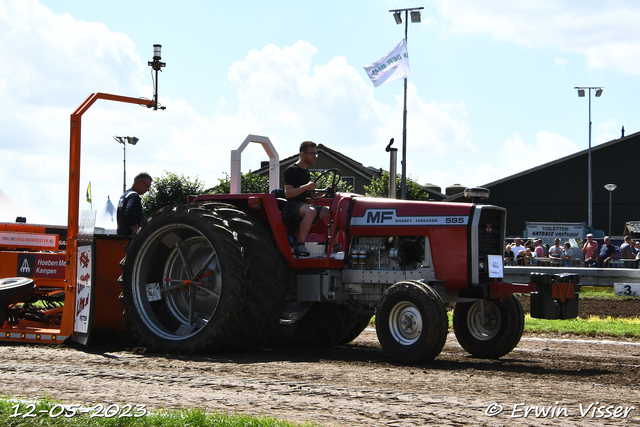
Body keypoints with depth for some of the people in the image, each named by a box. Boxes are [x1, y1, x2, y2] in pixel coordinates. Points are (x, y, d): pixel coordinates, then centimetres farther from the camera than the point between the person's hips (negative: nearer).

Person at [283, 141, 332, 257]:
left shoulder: (307, 172, 22)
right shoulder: (291, 170, -5)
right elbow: (288, 193, -16)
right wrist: (305, 187, -28)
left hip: (304, 205, 8)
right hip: (292, 206, -8)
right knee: (311, 211, -40)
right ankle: (299, 245, -40)